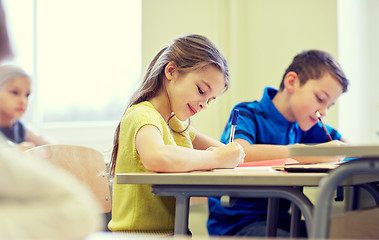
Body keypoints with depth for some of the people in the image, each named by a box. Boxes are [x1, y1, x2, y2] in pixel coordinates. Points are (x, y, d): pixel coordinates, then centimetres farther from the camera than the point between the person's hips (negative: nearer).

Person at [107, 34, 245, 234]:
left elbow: (224, 150, 19)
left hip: (170, 232, 9)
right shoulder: (142, 115, -11)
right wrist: (216, 158, -21)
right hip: (141, 233, -9)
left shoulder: (176, 125, 16)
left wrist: (230, 153, -4)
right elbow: (156, 158, -33)